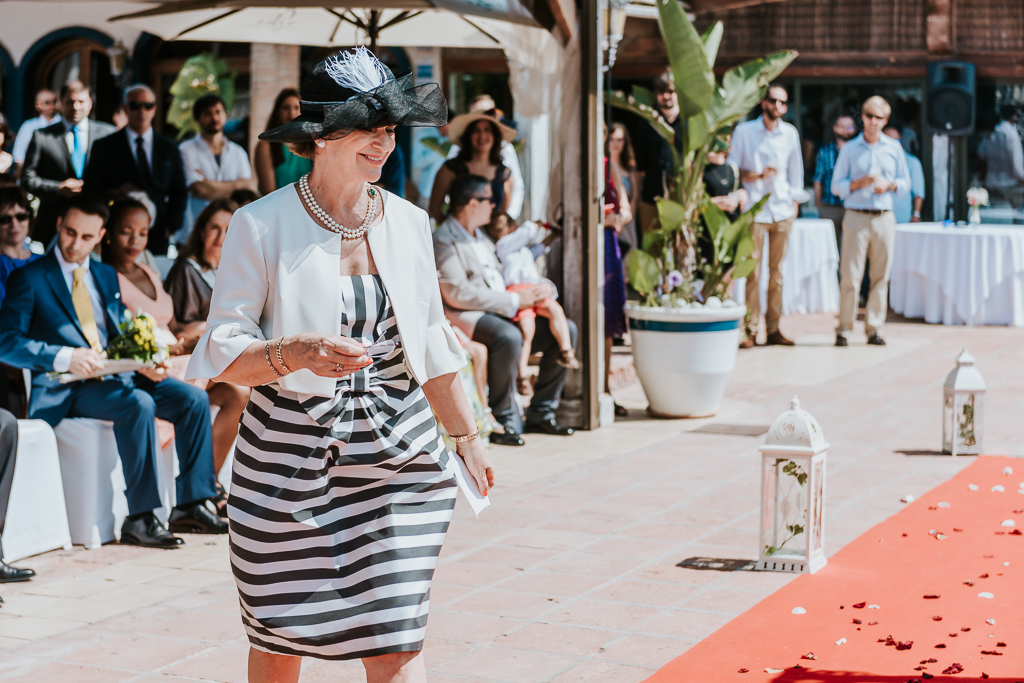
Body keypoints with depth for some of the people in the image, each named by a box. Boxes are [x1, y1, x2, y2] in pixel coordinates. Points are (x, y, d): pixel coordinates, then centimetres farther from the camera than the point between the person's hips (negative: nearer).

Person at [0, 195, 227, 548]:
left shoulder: (107, 276, 21)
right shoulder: (29, 278, 1)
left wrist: (146, 362, -1)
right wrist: (64, 357, -25)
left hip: (117, 374, 7)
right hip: (65, 388, -7)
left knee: (193, 398, -12)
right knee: (138, 403, -34)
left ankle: (190, 505, -8)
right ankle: (139, 519, -31)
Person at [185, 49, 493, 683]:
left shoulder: (408, 222, 6)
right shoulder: (262, 226, -7)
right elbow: (222, 354, -8)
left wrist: (467, 436, 21)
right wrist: (296, 353, -27)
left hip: (397, 459, 3)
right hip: (288, 458, -2)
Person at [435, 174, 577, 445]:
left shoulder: (482, 238, 24)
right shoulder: (443, 240, -7)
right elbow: (456, 293, -19)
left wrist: (541, 288, 6)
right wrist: (514, 300, -18)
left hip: (504, 314, 9)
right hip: (469, 319, -9)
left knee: (566, 330, -3)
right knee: (508, 336, -38)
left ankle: (540, 412, 1)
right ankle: (504, 420, -25)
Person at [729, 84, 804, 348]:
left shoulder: (790, 133, 10)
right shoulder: (744, 131, 2)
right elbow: (732, 168, 3)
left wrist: (795, 199, 13)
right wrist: (759, 175, -12)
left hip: (783, 210, 3)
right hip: (755, 210, -3)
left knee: (777, 272, 4)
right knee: (753, 273, -6)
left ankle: (773, 329, 9)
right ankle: (751, 330, -3)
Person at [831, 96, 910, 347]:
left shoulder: (894, 148, 11)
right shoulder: (849, 149, 6)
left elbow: (905, 182, 14)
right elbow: (836, 186, 4)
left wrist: (889, 185, -6)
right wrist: (859, 183, -12)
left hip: (884, 217, 2)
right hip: (856, 217, -2)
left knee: (881, 275, 2)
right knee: (850, 275, -7)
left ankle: (874, 328, 8)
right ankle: (844, 328, -2)